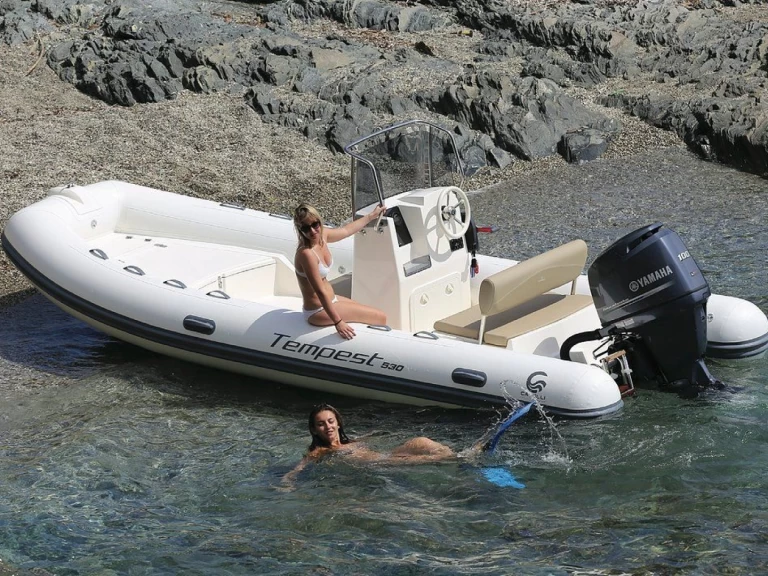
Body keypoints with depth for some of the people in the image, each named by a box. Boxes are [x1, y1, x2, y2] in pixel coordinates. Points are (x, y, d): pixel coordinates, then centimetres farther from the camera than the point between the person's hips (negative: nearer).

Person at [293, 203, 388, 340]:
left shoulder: (322, 236, -4)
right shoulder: (306, 253, -29)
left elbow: (347, 230, 17)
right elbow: (320, 291, -28)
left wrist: (371, 215, 29)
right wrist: (338, 322, -28)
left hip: (330, 300, 9)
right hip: (319, 312, -9)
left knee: (374, 314, 23)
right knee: (380, 318, -3)